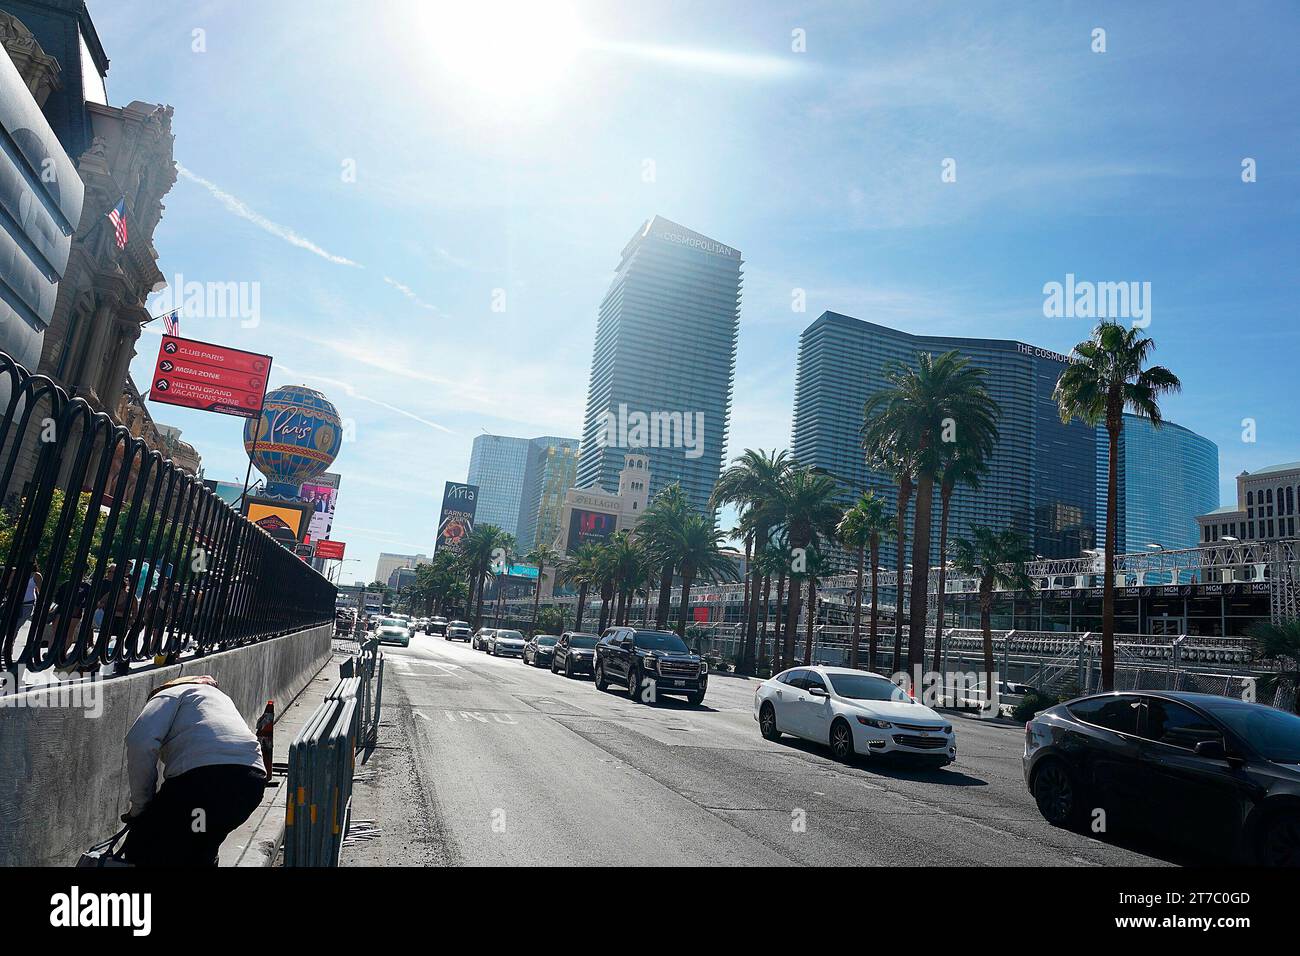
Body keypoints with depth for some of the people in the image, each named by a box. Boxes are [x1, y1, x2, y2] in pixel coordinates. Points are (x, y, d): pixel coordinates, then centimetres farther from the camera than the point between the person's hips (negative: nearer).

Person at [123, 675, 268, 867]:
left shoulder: (170, 693, 19)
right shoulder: (219, 695, 40)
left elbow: (141, 742, -3)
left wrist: (139, 807, 8)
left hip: (206, 775, -7)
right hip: (253, 780, 7)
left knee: (142, 851, 15)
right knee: (200, 853, 32)